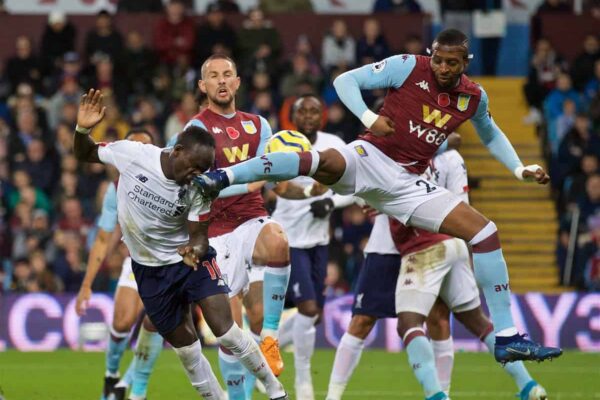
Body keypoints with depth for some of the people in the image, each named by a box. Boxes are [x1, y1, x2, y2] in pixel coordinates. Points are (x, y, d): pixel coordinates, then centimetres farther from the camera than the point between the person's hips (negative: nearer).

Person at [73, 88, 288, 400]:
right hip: (150, 269, 2)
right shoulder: (132, 154, -19)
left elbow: (199, 236, -13)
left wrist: (195, 250, -37)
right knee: (186, 347, 6)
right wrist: (83, 130, -25)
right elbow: (84, 154, -4)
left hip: (192, 260, -2)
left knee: (225, 332, -15)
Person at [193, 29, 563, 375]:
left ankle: (507, 338, 0)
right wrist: (369, 118, -20)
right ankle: (220, 178, -45)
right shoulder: (409, 68, -5)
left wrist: (521, 170, 21)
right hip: (372, 159, -5)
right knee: (327, 161, -39)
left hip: (408, 185, 5)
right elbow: (346, 81, -5)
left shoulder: (474, 97, 8)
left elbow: (490, 135, 30)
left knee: (486, 233, -4)